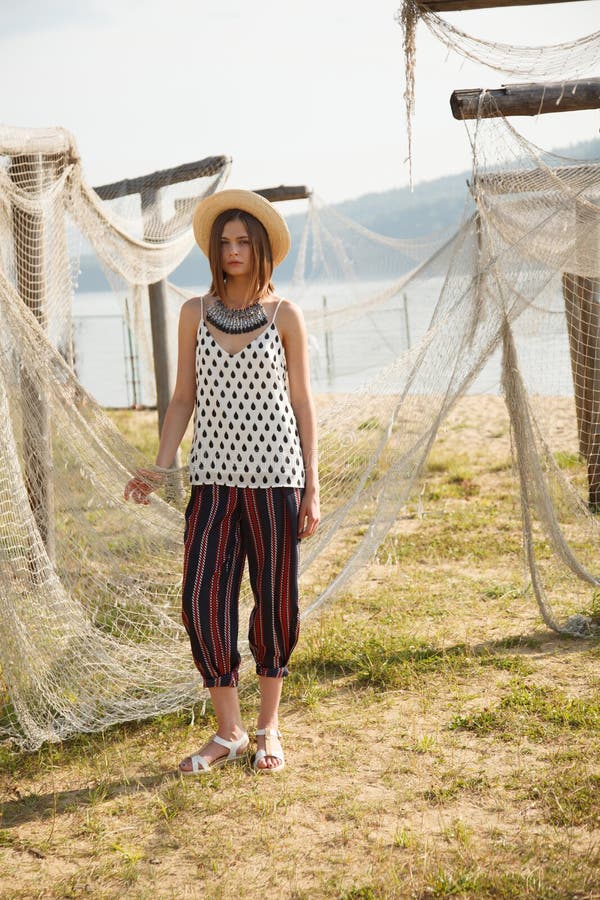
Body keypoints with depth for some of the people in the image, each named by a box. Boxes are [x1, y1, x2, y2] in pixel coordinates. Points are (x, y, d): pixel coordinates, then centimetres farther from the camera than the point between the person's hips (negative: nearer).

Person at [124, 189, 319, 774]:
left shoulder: (285, 315, 2)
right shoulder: (195, 313, 7)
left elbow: (301, 403, 3)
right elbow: (183, 398, 10)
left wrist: (312, 487, -1)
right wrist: (159, 469, -2)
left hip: (274, 476, -2)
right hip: (213, 478, 2)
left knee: (274, 601, 5)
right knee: (201, 600, -5)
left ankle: (268, 727, 22)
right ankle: (228, 732, 11)